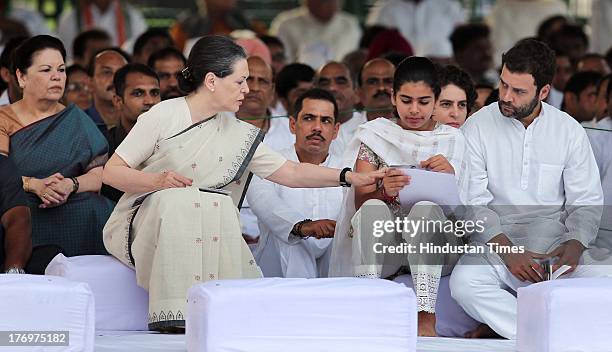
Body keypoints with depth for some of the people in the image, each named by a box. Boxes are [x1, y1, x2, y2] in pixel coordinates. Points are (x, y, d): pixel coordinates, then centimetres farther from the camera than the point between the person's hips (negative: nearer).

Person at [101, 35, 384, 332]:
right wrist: (158, 180, -24)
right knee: (176, 199, -34)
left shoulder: (238, 135, 6)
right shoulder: (164, 116, -8)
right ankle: (175, 317, -34)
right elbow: (111, 172, -7)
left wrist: (350, 177, -4)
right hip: (140, 222, -4)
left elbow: (290, 173, 5)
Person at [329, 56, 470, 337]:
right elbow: (360, 201, -1)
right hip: (381, 246, 0)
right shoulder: (375, 136, 10)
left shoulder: (451, 140, 10)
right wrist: (384, 191, -24)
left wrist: (449, 176, -18)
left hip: (434, 247, 0)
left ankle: (426, 319, -43)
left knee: (426, 208, -33)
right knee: (373, 209, -31)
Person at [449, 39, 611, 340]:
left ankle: (503, 324, -20)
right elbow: (473, 202, -5)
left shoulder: (569, 131, 6)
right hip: (495, 241, -2)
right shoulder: (477, 128, 1)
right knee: (464, 282, -34)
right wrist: (506, 249, -19)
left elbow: (586, 202, 6)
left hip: (555, 241, 2)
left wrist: (575, 244, -15)